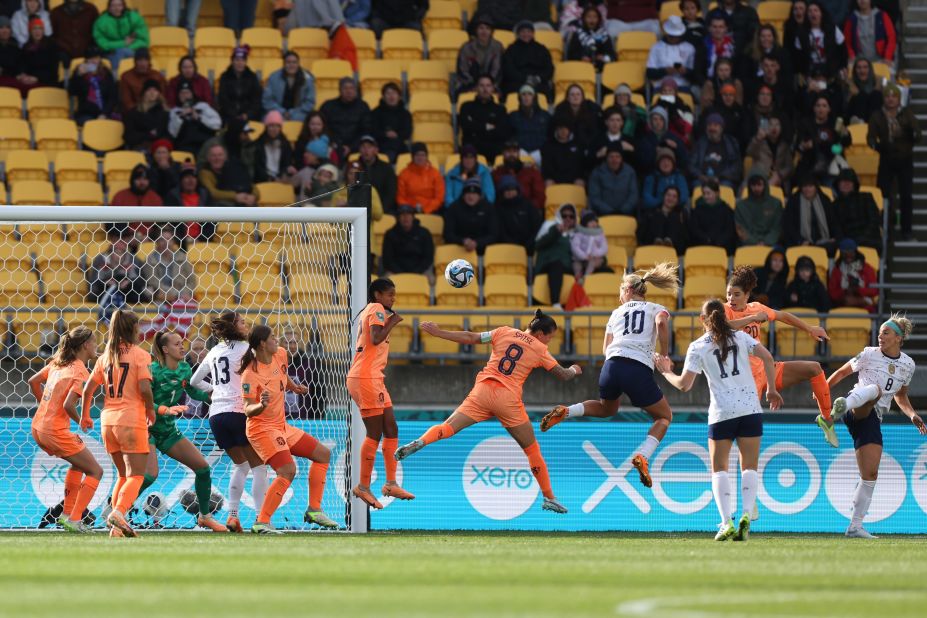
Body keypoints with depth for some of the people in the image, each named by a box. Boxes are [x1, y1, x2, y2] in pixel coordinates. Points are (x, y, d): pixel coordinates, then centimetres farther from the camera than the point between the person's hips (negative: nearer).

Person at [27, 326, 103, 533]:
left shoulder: (58, 363, 10)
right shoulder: (81, 372, -14)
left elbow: (33, 381, 19)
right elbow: (68, 405, -24)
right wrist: (81, 421, -6)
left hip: (38, 427, 9)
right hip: (56, 431, -9)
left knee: (79, 463, 30)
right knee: (95, 471, 2)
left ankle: (67, 514, 26)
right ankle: (74, 520, -5)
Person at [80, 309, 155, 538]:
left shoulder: (106, 356, 10)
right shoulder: (140, 355, -6)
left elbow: (88, 388, 9)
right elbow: (144, 388, -17)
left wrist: (85, 415, 22)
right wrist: (150, 410, 0)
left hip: (108, 422, 6)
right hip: (132, 421, -6)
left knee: (123, 475, 18)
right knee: (136, 476, -3)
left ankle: (117, 527, 10)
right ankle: (118, 512, -27)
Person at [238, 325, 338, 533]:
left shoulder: (280, 355, 1)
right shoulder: (250, 374, -23)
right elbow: (248, 409, -25)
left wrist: (294, 387, 32)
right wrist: (261, 405, -44)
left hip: (281, 426, 10)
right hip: (262, 428, -10)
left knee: (323, 454, 14)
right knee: (288, 470, -26)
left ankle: (314, 510, 17)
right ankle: (261, 522, -24)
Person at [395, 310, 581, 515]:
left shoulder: (504, 332, 11)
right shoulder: (540, 350, 7)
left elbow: (471, 338, 6)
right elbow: (563, 375, 12)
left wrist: (437, 332, 12)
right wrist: (574, 370, 36)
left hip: (483, 390, 2)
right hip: (508, 400, -1)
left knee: (449, 427, -4)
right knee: (532, 449, 12)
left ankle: (420, 442, -35)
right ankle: (549, 498, 15)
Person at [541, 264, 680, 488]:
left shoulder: (618, 312, 25)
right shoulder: (657, 309, 16)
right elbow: (661, 323, -8)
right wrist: (664, 355, 1)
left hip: (612, 366, 4)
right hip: (639, 371, -4)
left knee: (607, 408, 35)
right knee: (664, 417, 17)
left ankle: (566, 412, 12)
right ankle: (643, 456, -7)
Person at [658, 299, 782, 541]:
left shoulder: (698, 347, 2)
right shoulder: (740, 337, 9)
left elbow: (684, 385, -1)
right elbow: (767, 358, 0)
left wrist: (666, 373, 18)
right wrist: (771, 390, 9)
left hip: (721, 412, -2)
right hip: (750, 408, 2)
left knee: (719, 468, 7)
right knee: (749, 466, 8)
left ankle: (727, 522, -9)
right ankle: (746, 516, -13)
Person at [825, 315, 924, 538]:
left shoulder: (907, 365, 15)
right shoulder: (869, 355, 5)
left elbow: (900, 396, 29)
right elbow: (842, 372, 14)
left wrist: (912, 415, 12)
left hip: (873, 419, 4)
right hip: (857, 411, -4)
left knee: (870, 474, -3)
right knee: (875, 389, -39)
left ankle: (855, 526, 3)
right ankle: (844, 406, -71)